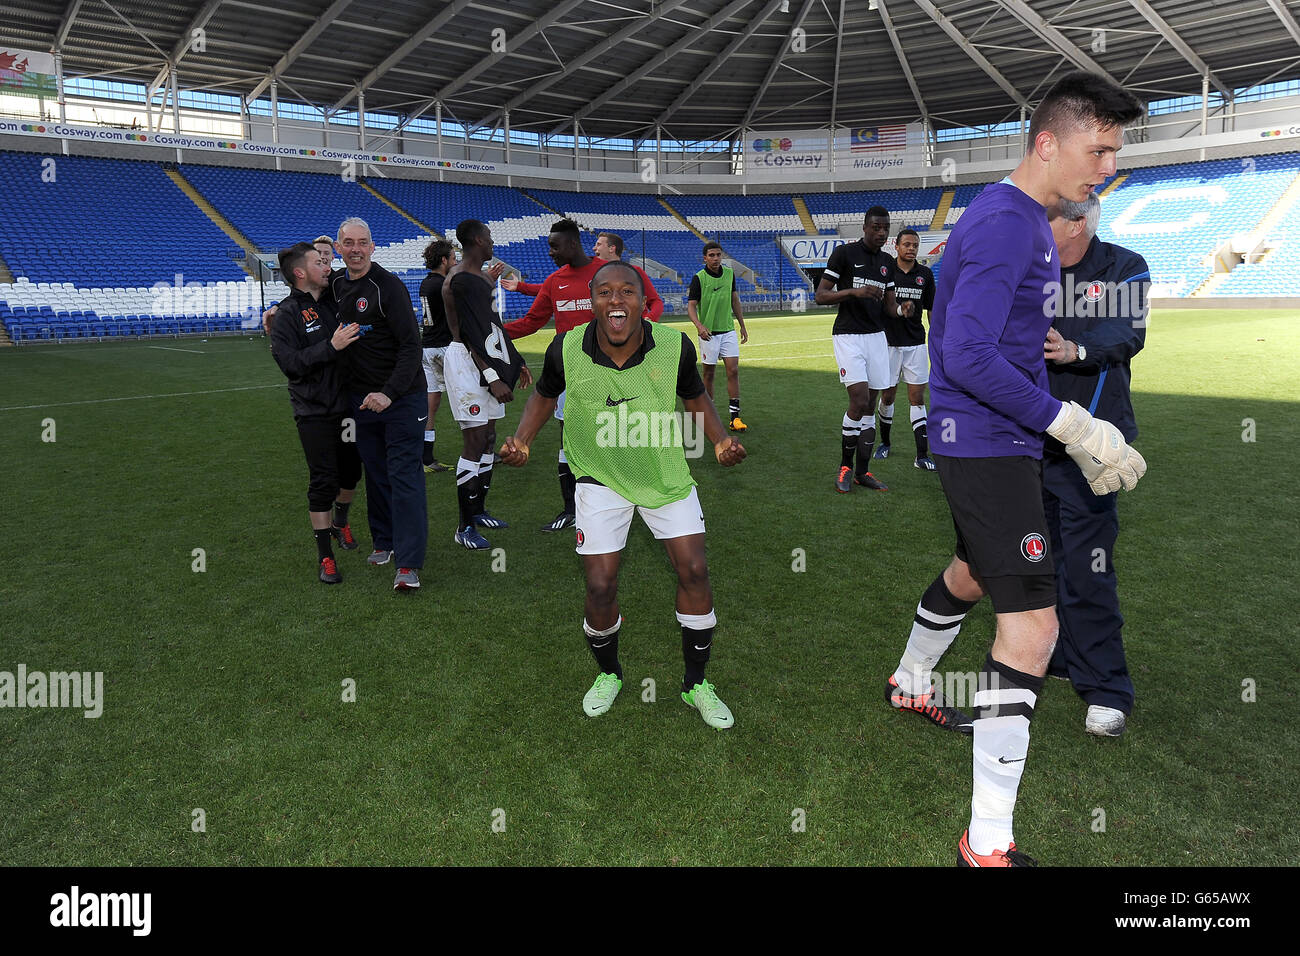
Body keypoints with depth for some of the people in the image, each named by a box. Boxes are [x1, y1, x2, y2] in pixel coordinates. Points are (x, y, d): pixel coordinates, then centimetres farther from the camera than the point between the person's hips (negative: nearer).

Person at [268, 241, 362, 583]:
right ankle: (325, 556, 8)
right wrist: (331, 346, -26)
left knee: (351, 470, 17)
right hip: (316, 413, -6)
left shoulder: (334, 301, 9)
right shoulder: (288, 314, -10)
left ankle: (340, 523, 44)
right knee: (323, 481, -4)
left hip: (348, 405, 6)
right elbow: (289, 362, -21)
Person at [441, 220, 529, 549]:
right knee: (475, 444, -8)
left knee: (488, 440, 14)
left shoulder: (482, 277, 16)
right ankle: (464, 527, -1)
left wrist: (515, 362, 25)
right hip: (467, 364, -10)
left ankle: (479, 510, 28)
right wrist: (493, 378, -20)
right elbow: (466, 336, -19)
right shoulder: (459, 281, -16)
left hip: (490, 363, 10)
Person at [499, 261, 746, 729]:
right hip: (600, 478, -1)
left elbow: (695, 396, 4)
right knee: (600, 586, -5)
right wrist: (521, 440, -11)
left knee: (694, 571, -4)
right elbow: (544, 394, 4)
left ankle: (696, 683, 19)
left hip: (667, 475, 1)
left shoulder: (675, 347, -18)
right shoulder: (566, 350, -19)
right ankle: (608, 674, 28)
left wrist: (720, 439, -12)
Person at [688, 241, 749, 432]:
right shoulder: (698, 278, -9)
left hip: (728, 331, 3)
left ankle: (734, 416, -3)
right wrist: (699, 326, -27)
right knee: (709, 373, 5)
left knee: (733, 370, -5)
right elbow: (691, 306, -10)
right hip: (708, 333, -3)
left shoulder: (729, 273, 5)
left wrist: (742, 326, 16)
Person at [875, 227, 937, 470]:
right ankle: (884, 442, 28)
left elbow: (932, 310, 11)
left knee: (917, 398, -1)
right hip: (889, 342, -1)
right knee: (888, 395, 7)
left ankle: (922, 455, -2)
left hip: (915, 343, 1)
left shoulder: (925, 274, 5)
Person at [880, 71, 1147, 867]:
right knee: (1033, 623, -11)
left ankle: (911, 685, 54)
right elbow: (968, 358, -26)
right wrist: (1073, 427, -22)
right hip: (987, 448, -11)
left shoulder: (1030, 220, 14)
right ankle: (987, 844, -4)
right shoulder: (1004, 223, -19)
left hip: (999, 443, 11)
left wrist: (1085, 436, 15)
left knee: (974, 571, 28)